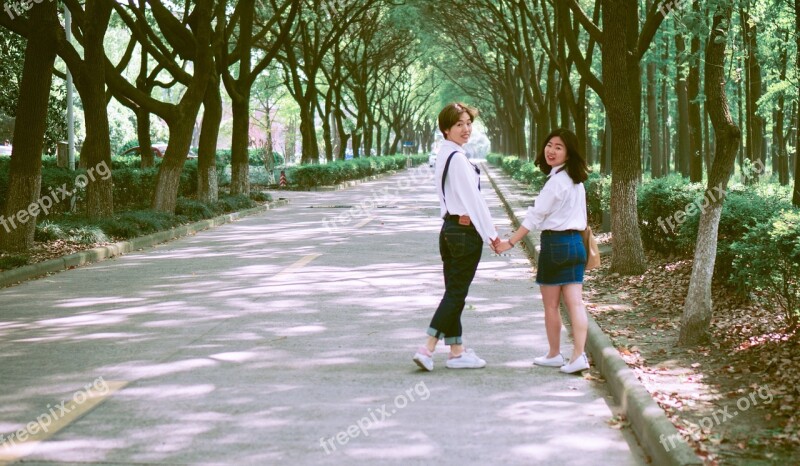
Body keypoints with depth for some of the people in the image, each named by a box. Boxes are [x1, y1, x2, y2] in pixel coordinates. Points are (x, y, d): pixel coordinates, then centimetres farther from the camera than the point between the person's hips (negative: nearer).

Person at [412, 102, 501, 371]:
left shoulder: (443, 155, 13)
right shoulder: (458, 158, -16)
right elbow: (474, 199, -16)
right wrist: (491, 234, -10)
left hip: (450, 228, 9)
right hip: (466, 231, -9)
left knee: (453, 293, 11)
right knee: (456, 294, -6)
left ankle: (456, 351, 17)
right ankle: (427, 349, -9)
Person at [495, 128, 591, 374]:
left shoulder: (556, 181, -15)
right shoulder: (576, 180, 10)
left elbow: (535, 216, -14)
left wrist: (510, 243, -10)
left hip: (556, 243, -8)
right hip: (575, 243, 8)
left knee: (551, 305, 7)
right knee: (575, 303, 1)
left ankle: (554, 354, 19)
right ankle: (578, 356, -7)